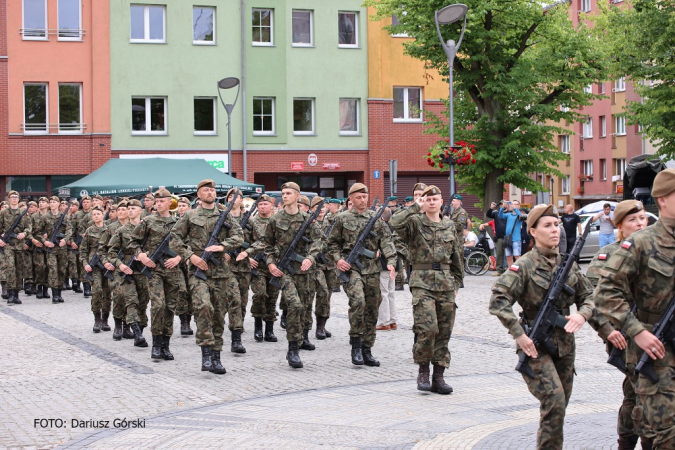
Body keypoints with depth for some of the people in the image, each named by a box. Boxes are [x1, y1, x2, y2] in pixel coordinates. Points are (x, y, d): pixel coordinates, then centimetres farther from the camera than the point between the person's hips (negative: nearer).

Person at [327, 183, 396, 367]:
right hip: (351, 267, -4)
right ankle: (355, 344, -12)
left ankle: (366, 350, 15)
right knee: (358, 301, -25)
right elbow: (332, 243, 10)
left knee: (372, 310, 6)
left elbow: (386, 241, 6)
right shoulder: (342, 219, 5)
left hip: (372, 269, 4)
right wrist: (338, 259, -8)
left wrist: (391, 261, -8)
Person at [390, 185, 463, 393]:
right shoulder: (416, 222, -1)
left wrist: (456, 282, 16)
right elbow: (396, 224, -23)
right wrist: (416, 207, -15)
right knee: (427, 329, -15)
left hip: (446, 283, 5)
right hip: (422, 282, -4)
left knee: (444, 331, 5)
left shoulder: (449, 225, 13)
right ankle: (423, 370, 5)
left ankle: (438, 376, 13)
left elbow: (457, 256, 19)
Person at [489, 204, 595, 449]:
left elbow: (588, 295, 15)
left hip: (564, 344, 6)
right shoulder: (525, 265, -11)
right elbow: (498, 300, -18)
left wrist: (582, 314, -7)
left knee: (560, 403, 11)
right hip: (536, 345, -6)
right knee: (553, 401, -16)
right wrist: (518, 334, -22)